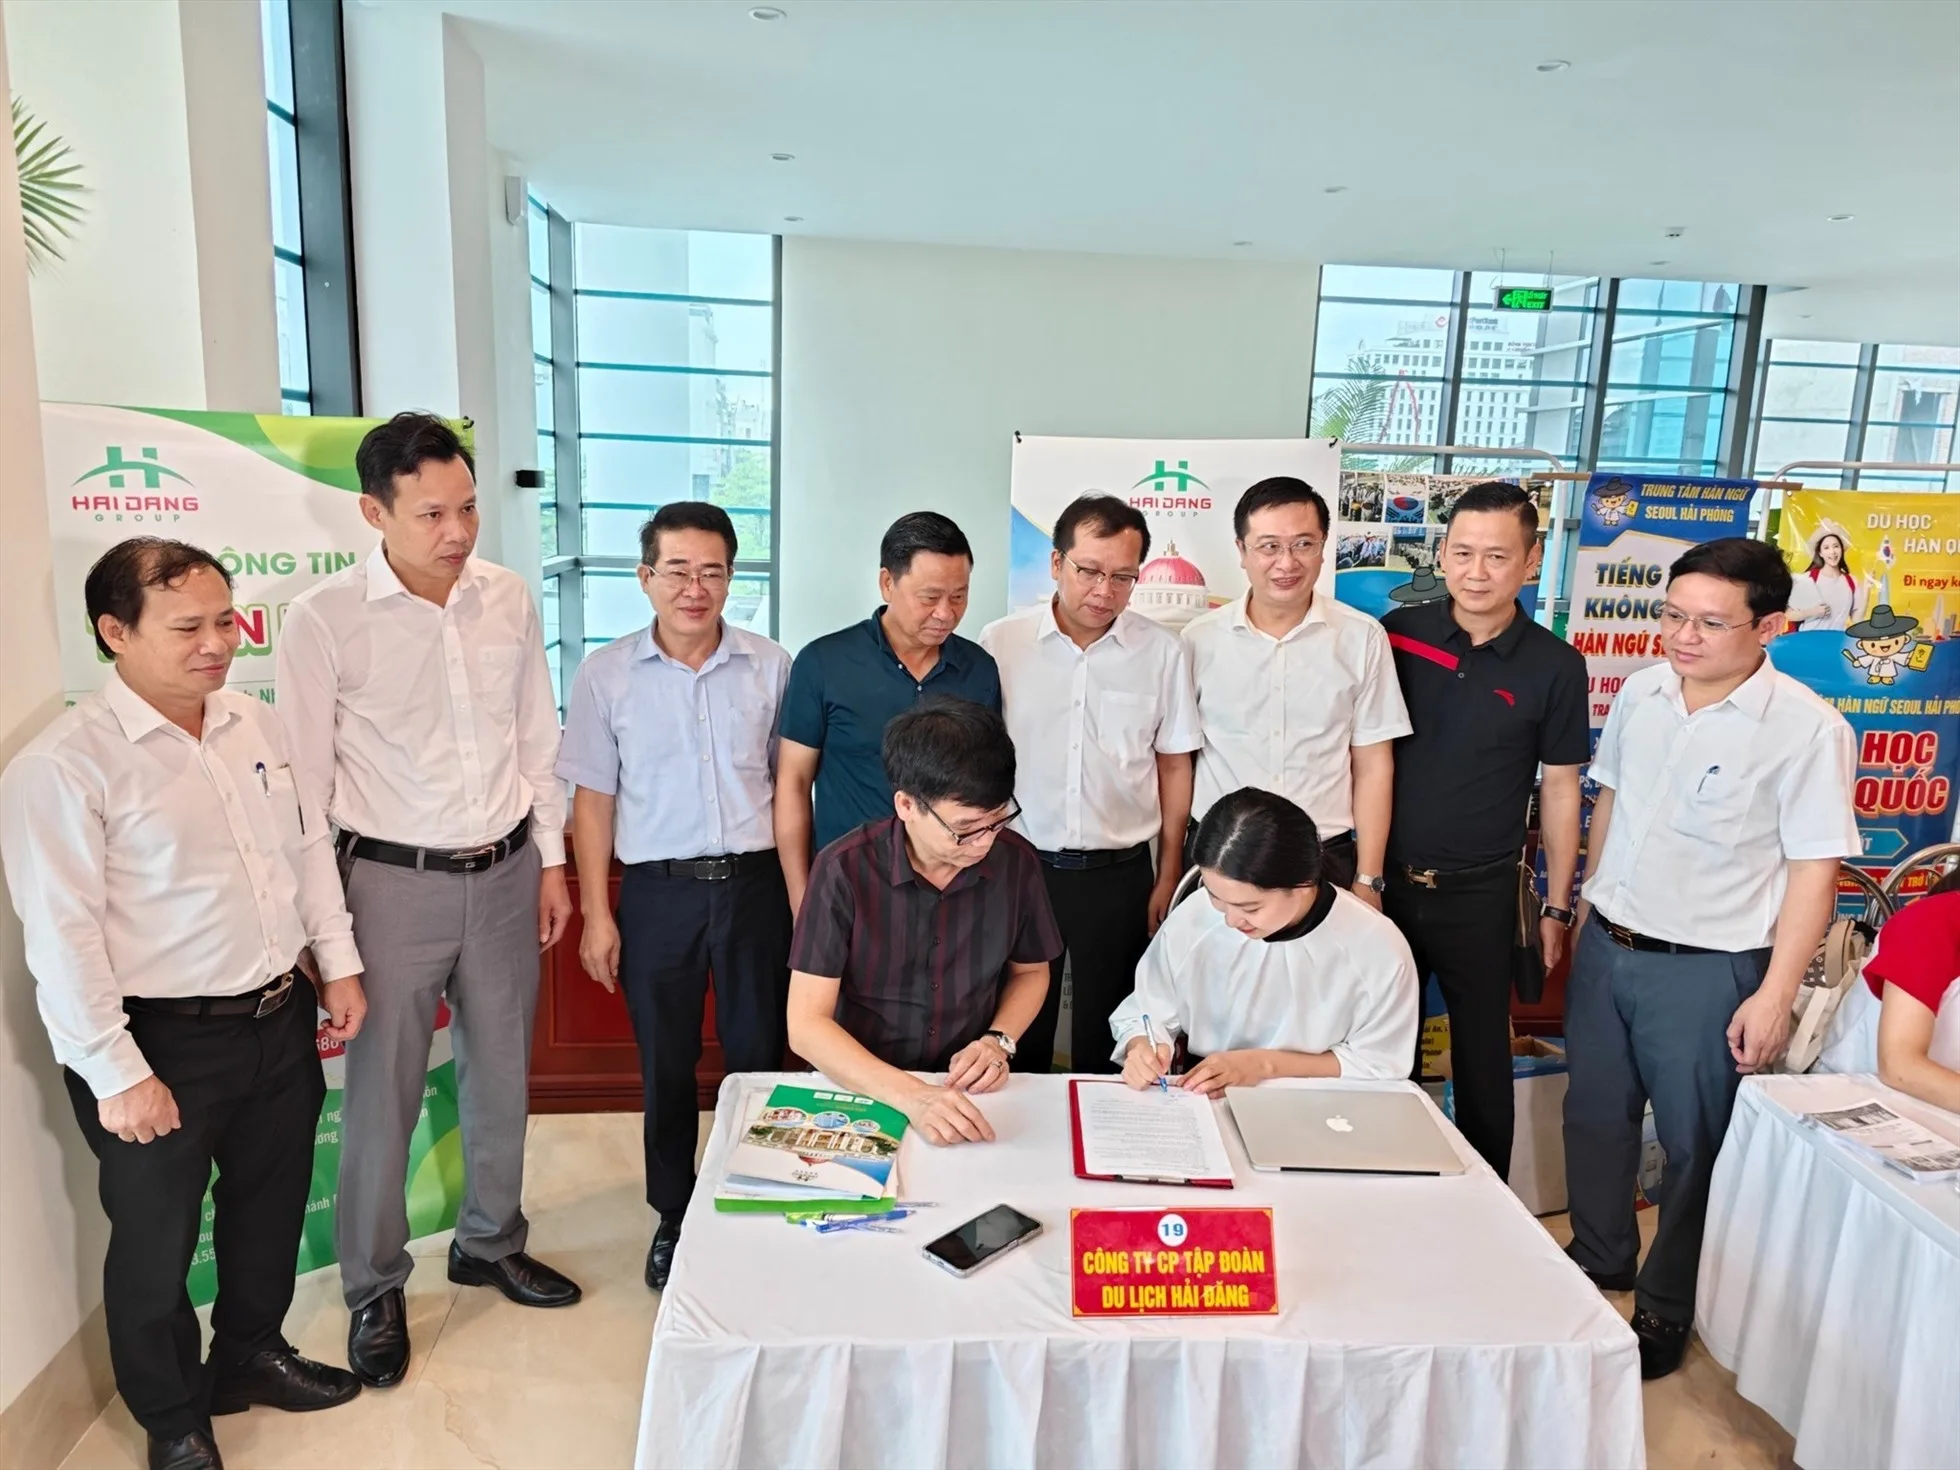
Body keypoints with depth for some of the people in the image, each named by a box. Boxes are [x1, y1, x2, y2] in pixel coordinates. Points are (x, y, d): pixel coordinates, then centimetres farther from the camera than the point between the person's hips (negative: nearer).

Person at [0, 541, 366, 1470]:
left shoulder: (256, 726, 2)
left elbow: (309, 847, 11)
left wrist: (338, 964, 9)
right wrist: (117, 1075, -17)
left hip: (280, 1019, 6)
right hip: (165, 1043, -6)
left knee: (270, 1203, 23)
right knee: (157, 1240, 14)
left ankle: (251, 1355, 47)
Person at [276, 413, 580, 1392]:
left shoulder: (508, 598, -1)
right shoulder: (322, 621, -13)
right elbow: (304, 780, -8)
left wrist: (551, 860, 8)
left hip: (506, 871, 4)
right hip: (394, 881, -4)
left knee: (501, 1074, 17)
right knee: (382, 1094, 8)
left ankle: (491, 1243, 39)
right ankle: (374, 1289, 30)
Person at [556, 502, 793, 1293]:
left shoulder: (770, 666, -1)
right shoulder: (606, 675, -1)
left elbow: (789, 784, 6)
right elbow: (593, 799, 2)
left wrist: (801, 894, 3)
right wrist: (597, 914, 0)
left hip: (753, 881, 0)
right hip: (658, 892, 0)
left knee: (758, 1054, 8)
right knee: (666, 1066, 12)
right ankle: (673, 1218, 31)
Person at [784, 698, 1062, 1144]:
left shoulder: (1017, 862, -7)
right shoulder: (845, 870, -16)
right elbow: (806, 1025, -17)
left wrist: (1000, 1041, -6)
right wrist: (909, 1095, -29)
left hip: (972, 1093, 2)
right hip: (864, 1090, -2)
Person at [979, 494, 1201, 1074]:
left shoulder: (1163, 653, -2)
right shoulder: (999, 643, -5)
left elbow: (1174, 768, 5)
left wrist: (1168, 880, 6)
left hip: (1120, 874, 1)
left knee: (1106, 1044, 14)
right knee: (1018, 1039, 13)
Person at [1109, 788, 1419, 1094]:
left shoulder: (1378, 949, -17)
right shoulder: (1191, 921, -12)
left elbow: (1383, 1065, -7)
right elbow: (1144, 1014, 2)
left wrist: (1266, 1064, -14)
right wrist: (1142, 1049, -20)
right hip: (1204, 1103, 2)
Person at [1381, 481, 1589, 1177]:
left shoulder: (1554, 666, -5)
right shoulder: (1397, 634, -3)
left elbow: (1559, 790, 1)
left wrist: (1556, 907, 3)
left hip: (1481, 891, -1)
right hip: (1384, 877, 2)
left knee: (1482, 1056, 11)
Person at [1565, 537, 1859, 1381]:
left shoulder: (1808, 729, -16)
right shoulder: (1640, 692, 1)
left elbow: (1815, 869, -14)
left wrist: (1774, 996, -15)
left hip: (1706, 967, -5)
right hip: (1607, 945, 6)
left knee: (1694, 1144, 10)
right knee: (1594, 1115, 19)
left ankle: (1667, 1308, 30)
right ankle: (1598, 1258, 42)